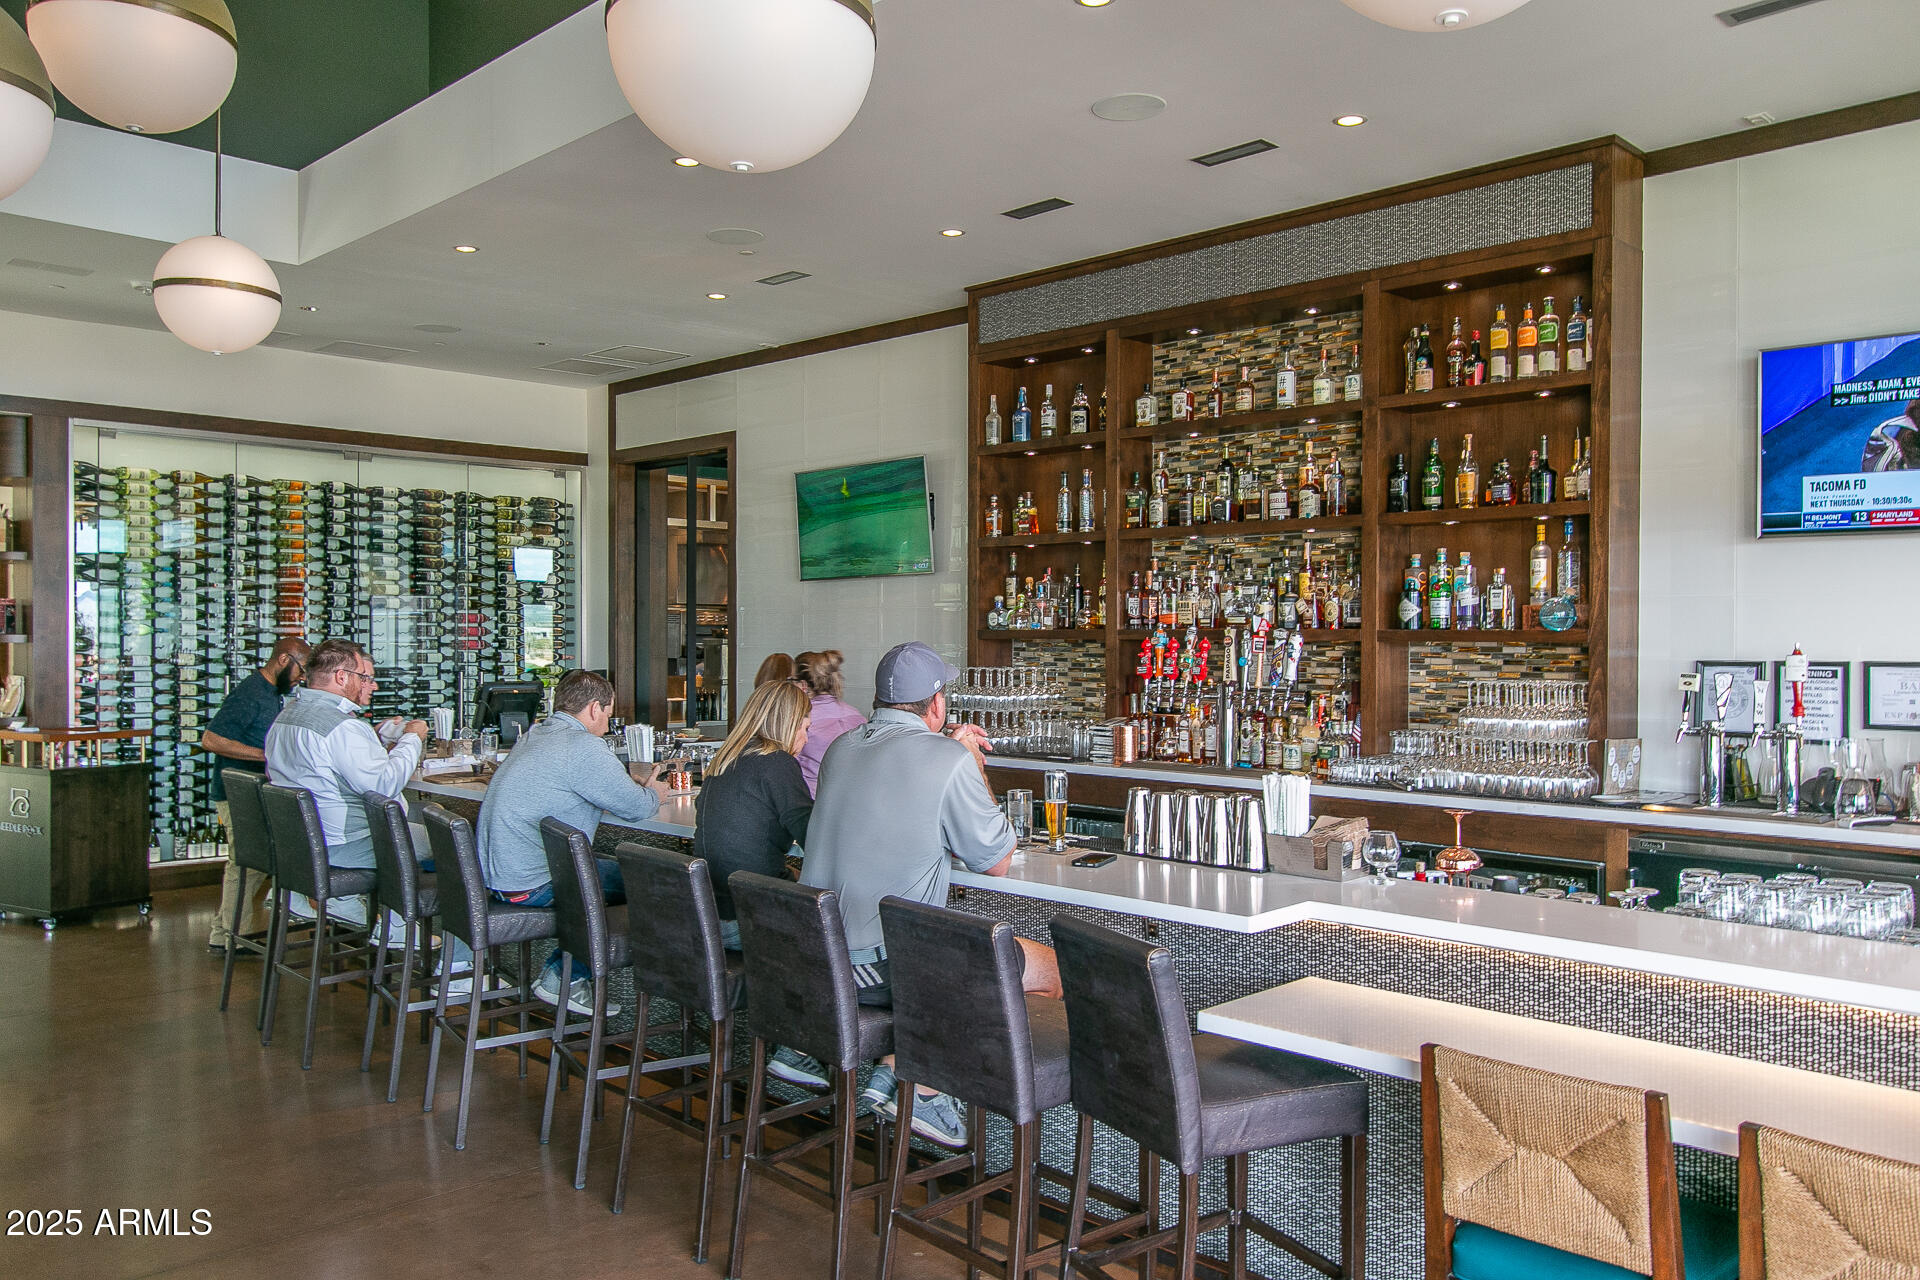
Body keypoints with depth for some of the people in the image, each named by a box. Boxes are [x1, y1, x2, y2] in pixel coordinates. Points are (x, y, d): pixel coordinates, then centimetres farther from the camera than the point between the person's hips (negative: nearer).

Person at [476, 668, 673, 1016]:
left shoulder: (533, 737, 14)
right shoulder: (583, 746, -17)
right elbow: (636, 808, -12)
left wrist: (631, 779, 20)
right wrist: (654, 793, 11)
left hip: (492, 872, 10)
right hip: (530, 887, -10)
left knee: (610, 866, 18)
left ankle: (562, 973, 16)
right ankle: (563, 977, 9)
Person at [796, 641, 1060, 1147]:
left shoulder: (841, 748, 10)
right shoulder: (949, 760, -11)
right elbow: (997, 861, 0)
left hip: (811, 958, 8)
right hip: (884, 965, -8)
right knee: (1052, 970, 2)